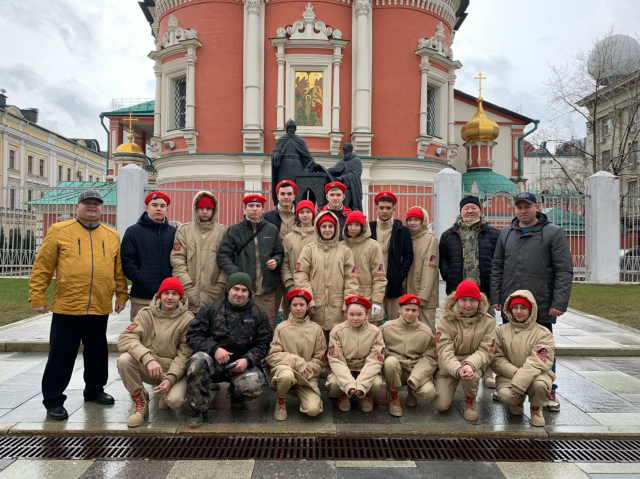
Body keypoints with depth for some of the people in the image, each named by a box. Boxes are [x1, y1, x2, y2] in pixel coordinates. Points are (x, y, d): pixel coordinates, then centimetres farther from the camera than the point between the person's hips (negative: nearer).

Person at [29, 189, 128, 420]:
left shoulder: (112, 236, 9)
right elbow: (42, 267, -1)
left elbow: (119, 270, 13)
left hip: (100, 308, 3)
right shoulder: (60, 231, -1)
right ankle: (53, 399, 17)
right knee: (61, 355, 4)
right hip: (67, 307, -3)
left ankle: (94, 389, 34)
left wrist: (121, 296, 10)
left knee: (97, 352, 16)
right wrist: (38, 297, -3)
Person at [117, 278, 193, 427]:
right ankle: (140, 400, -4)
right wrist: (148, 359, -32)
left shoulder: (188, 319, -7)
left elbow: (184, 355, -8)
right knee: (124, 359, -28)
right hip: (147, 367, 2)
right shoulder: (146, 313, -3)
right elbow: (125, 338, -16)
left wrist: (171, 378, -24)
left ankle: (166, 397, 10)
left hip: (174, 370, -2)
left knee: (175, 400, -31)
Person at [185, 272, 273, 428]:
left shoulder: (259, 315, 6)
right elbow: (192, 336, -3)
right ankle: (199, 408, -11)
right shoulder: (210, 309, 2)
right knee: (198, 360, -34)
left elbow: (263, 344, 4)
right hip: (214, 361, 0)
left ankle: (236, 395, 11)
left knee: (255, 386, -30)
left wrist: (247, 360, -15)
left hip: (242, 363, 0)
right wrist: (214, 348, -19)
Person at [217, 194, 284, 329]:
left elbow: (279, 253, 21)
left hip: (267, 291, 2)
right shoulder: (235, 230, 5)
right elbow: (223, 256, 2)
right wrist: (235, 272, -13)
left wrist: (276, 261, -2)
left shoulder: (272, 230, 12)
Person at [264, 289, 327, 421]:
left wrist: (306, 368, -13)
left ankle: (304, 396, 14)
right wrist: (297, 362, -16)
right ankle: (280, 401, -3)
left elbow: (321, 360, 5)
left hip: (308, 376, 1)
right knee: (287, 375, -38)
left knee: (313, 410, -23)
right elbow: (271, 356, -8)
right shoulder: (281, 328, -3)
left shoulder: (316, 329, 2)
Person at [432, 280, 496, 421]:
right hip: (448, 366, 0)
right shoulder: (445, 321, -12)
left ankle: (470, 400, -2)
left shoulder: (488, 321, -8)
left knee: (471, 374, -36)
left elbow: (486, 351, -13)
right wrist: (458, 370, -39)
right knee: (441, 405, -14)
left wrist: (469, 365, -34)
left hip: (474, 363, 0)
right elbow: (444, 352, -19)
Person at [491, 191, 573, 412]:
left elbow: (564, 271, -8)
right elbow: (497, 269, 11)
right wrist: (496, 298, 5)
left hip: (541, 306, -4)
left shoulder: (554, 233, -4)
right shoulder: (506, 234, 9)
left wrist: (560, 303, -14)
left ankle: (549, 391, 21)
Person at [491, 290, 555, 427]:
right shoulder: (501, 331, 5)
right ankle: (518, 401, 13)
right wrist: (514, 372, -19)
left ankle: (536, 408, 3)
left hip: (535, 375, -1)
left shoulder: (543, 333, -5)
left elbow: (537, 362, -16)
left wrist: (520, 381, -27)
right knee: (505, 395, -30)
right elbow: (497, 358, -2)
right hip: (508, 375, 2)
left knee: (540, 385, -36)